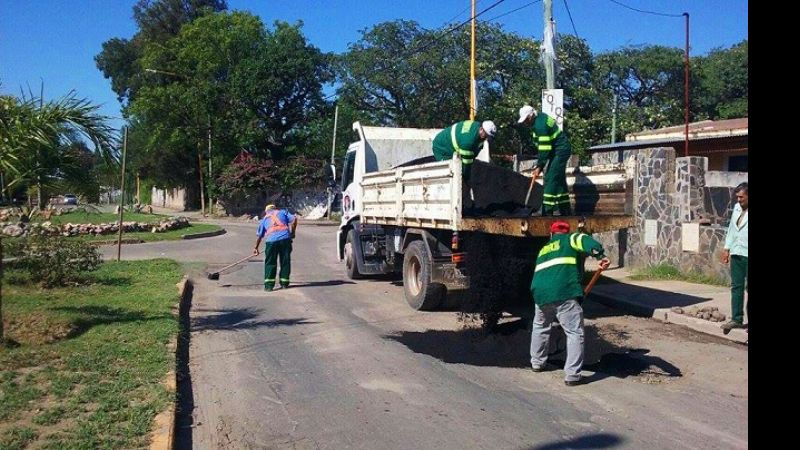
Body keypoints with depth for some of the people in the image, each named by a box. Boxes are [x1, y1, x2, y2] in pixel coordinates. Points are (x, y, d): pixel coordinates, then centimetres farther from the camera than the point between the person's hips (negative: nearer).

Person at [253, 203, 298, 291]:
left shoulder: (264, 218, 25)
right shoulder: (283, 212, 22)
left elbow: (259, 235, 25)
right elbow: (294, 219, 6)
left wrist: (256, 248, 33)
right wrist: (292, 232, 13)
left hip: (271, 240, 0)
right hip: (285, 238, 0)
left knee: (270, 263, 8)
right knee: (285, 261, 12)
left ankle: (269, 284, 3)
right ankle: (284, 283, 17)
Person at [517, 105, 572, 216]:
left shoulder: (540, 125, -25)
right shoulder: (539, 117, 6)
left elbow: (544, 149, -26)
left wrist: (540, 166, -21)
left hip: (561, 150, -11)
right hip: (556, 150, 11)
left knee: (550, 179, -15)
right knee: (559, 179, 13)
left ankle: (547, 211, -17)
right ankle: (566, 211, 19)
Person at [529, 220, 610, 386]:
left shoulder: (543, 249, 32)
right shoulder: (570, 239, 16)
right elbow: (586, 241, -7)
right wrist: (600, 255, -21)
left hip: (540, 292, 6)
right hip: (564, 293, -6)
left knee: (540, 327, 29)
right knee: (575, 333, 2)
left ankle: (537, 363, 38)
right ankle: (572, 375, -3)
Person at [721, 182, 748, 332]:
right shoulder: (737, 208, 14)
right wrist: (727, 248, 17)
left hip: (747, 254, -7)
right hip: (736, 253, 7)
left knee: (749, 287, 2)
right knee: (736, 286, 7)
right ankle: (737, 319, 11)